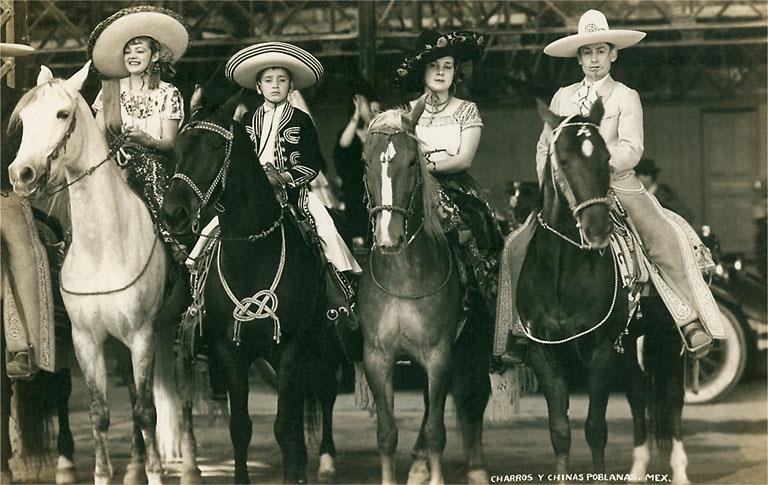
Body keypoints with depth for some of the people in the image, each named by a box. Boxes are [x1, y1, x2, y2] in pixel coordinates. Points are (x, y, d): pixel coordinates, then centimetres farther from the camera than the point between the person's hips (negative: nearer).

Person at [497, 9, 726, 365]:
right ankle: (522, 330, 3)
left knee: (664, 238, -25)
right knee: (519, 248, -9)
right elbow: (544, 147, 14)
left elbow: (631, 150, -9)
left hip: (618, 185, -3)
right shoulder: (562, 97, 13)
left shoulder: (626, 98, 2)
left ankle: (690, 321, -22)